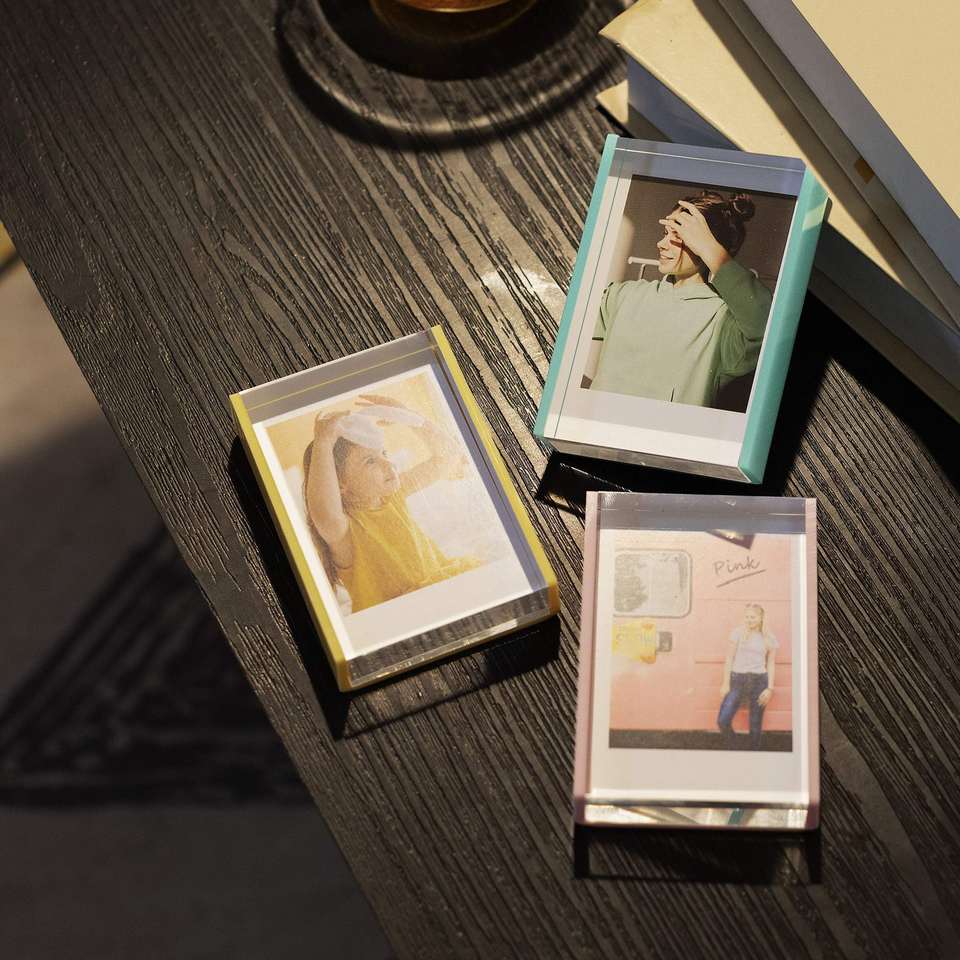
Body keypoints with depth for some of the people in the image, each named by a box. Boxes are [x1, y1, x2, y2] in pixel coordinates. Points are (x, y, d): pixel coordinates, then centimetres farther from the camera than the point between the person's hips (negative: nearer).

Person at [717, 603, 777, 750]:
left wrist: (770, 688, 0)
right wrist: (726, 683, -2)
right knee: (723, 720, -9)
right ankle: (731, 746, 17)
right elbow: (729, 659, 1)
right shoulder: (738, 633, 0)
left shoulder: (769, 638, 5)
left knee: (756, 724, 6)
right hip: (737, 679, -1)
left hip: (759, 681, 1)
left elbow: (771, 665, 8)